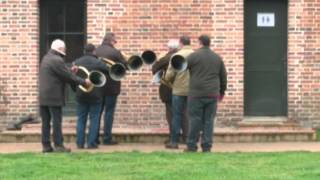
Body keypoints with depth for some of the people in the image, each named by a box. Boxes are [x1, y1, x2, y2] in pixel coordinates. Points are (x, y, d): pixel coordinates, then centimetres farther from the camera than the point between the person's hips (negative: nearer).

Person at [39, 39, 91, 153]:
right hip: (54, 97, -9)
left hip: (43, 97, 9)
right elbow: (68, 76, -13)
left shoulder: (46, 58, 16)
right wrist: (83, 82, -6)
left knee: (46, 121, 9)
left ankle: (46, 145, 10)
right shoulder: (57, 60, -14)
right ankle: (58, 145, -1)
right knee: (57, 121, -3)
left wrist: (71, 71, 14)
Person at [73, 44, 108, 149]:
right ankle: (91, 143, 1)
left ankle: (80, 143, 8)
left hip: (81, 95, 4)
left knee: (81, 119, 10)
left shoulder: (76, 62, 3)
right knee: (94, 119, 4)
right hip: (95, 95, -4)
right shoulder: (98, 63, -10)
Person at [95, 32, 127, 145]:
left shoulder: (96, 51, 1)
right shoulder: (115, 52, -13)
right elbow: (126, 65, -7)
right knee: (109, 111, 2)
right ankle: (107, 138, 1)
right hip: (111, 86, -5)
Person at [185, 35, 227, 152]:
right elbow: (223, 77, 17)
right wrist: (222, 92, 28)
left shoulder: (194, 56, -4)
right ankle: (207, 146, 6)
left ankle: (191, 146, 4)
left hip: (197, 94, -4)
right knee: (209, 120, 6)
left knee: (195, 120, 1)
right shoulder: (217, 58, 12)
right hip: (212, 94, 4)